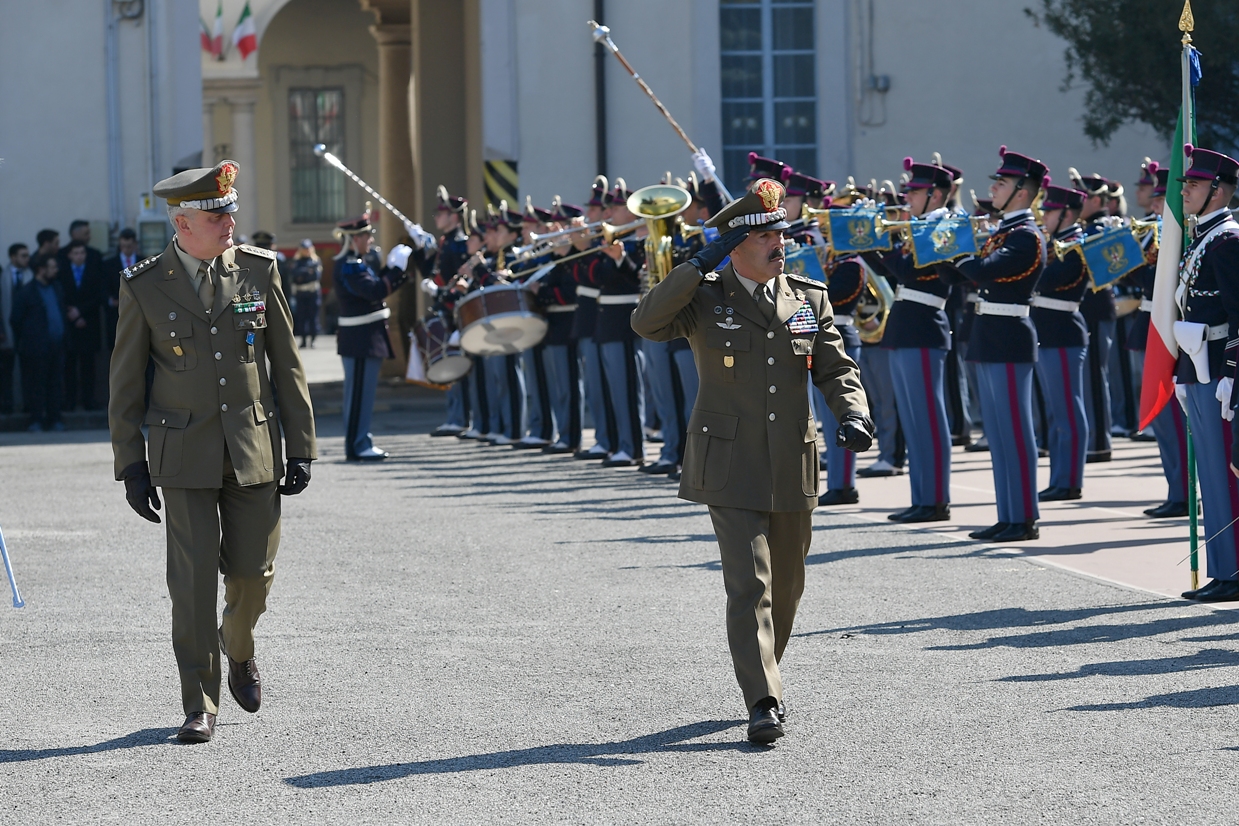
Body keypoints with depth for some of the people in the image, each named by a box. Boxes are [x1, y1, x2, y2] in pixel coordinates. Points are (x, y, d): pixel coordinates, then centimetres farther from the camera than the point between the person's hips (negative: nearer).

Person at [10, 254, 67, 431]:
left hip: (57, 345, 5)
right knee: (36, 385, -1)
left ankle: (54, 419, 12)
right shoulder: (26, 291, -6)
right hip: (36, 348, -5)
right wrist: (25, 340, -1)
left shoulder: (57, 288, 11)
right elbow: (16, 320, -3)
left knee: (55, 384, 6)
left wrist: (63, 334, 10)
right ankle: (36, 421, 4)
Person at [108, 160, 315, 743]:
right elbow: (126, 383, 2)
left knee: (253, 570, 4)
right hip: (185, 451, -2)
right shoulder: (144, 286, -3)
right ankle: (200, 705, 1)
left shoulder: (258, 270, 2)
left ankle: (238, 647, 37)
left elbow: (287, 364, 6)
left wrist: (301, 447, 4)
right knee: (193, 577, -7)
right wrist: (131, 466, -2)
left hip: (254, 447, 2)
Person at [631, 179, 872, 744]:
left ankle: (764, 672, 37)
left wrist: (853, 415, -13)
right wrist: (702, 264, -21)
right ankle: (763, 703, -16)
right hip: (731, 468, -4)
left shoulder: (810, 299, 8)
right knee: (749, 583, -14)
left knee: (786, 586, 15)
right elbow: (646, 323, -18)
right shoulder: (704, 298, -2)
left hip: (793, 467, 4)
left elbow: (836, 370, 7)